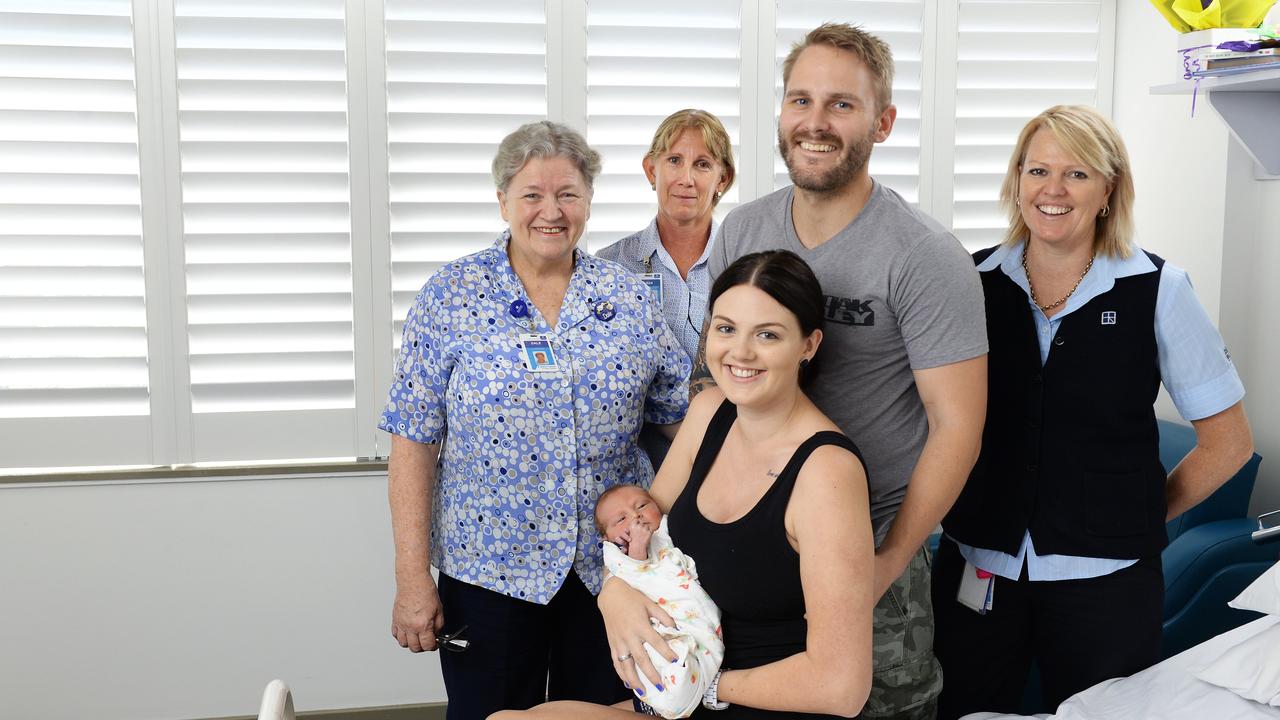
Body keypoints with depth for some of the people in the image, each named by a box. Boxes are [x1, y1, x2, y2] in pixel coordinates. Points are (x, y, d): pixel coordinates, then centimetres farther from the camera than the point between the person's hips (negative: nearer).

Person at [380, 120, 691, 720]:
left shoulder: (629, 297, 1)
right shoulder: (450, 296, -5)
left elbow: (688, 418, 6)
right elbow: (414, 444, -6)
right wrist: (412, 579, -9)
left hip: (611, 563, 2)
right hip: (487, 568, -2)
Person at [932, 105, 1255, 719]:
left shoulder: (1157, 291, -4)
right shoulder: (975, 281, 1)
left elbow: (1228, 441, 3)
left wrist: (1140, 520, 5)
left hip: (1103, 578, -1)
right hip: (977, 569, 2)